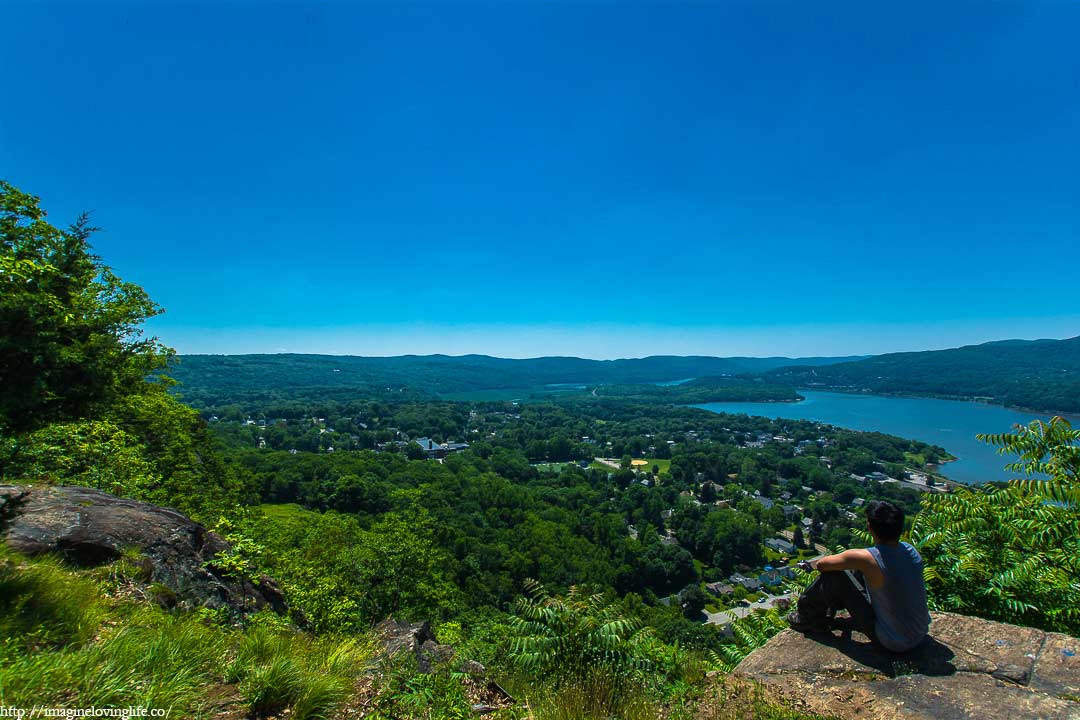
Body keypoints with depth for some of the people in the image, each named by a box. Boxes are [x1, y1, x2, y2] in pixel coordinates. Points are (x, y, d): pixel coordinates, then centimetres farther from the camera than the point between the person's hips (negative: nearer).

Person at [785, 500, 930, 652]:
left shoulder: (866, 558, -28)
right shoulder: (911, 551, -8)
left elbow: (821, 564, -13)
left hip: (894, 644, -6)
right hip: (920, 633, 7)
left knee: (833, 575, -5)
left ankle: (809, 618, 18)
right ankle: (826, 614, 34)